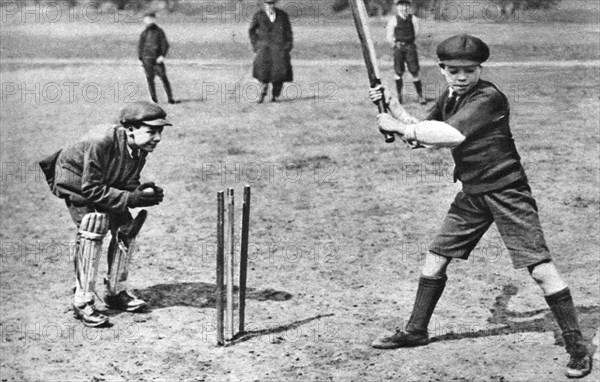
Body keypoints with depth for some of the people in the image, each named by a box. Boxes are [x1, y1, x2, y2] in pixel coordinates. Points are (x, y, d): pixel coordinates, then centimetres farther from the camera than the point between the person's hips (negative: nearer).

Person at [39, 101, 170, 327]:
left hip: (105, 182, 7)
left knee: (126, 228, -3)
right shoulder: (100, 144, -38)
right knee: (95, 224, -24)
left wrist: (143, 192, -26)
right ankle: (82, 302, -17)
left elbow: (128, 184, -4)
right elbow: (91, 190, -34)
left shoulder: (140, 148, -16)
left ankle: (116, 292, 16)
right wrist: (132, 199, -37)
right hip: (76, 181, -7)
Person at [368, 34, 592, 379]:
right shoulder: (450, 97, 8)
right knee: (436, 258, 11)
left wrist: (399, 127, -21)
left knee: (541, 269, -11)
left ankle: (578, 347, -2)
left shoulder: (488, 98, -19)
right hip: (472, 193, 8)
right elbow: (426, 136, 13)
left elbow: (451, 136, -31)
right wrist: (393, 106, 1)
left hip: (506, 191, -8)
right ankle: (416, 331, 28)